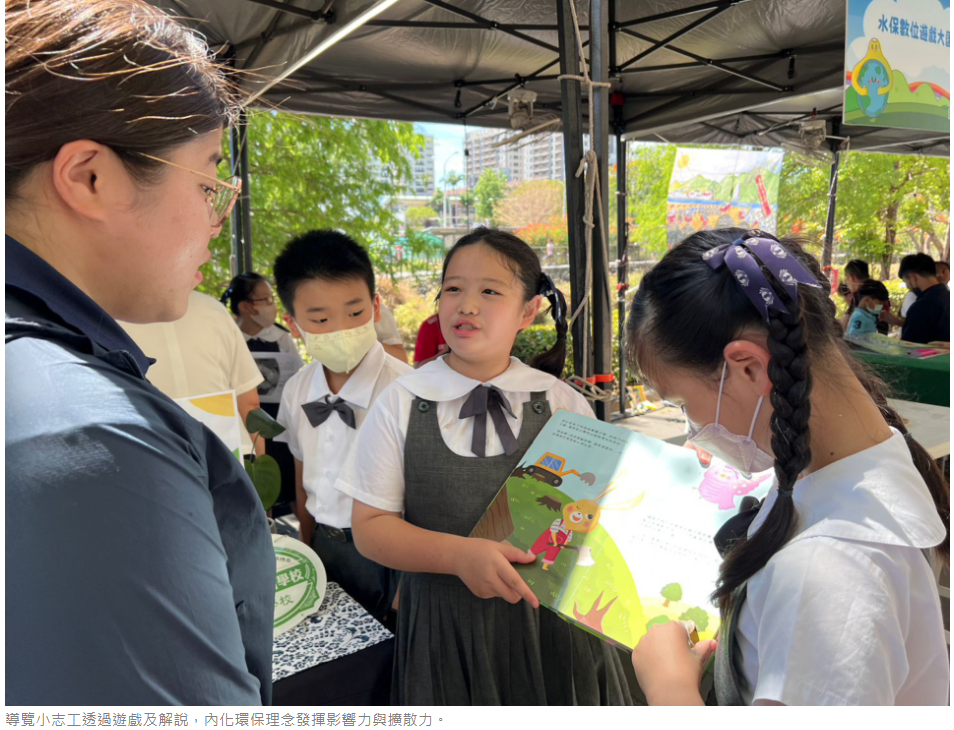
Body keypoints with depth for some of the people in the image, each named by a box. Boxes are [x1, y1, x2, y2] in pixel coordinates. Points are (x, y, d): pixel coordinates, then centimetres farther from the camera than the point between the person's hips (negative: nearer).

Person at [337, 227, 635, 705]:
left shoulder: (563, 405, -5)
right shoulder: (400, 406, -7)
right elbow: (370, 526, -6)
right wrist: (458, 554, -22)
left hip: (551, 618, 1)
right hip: (443, 626, 0)